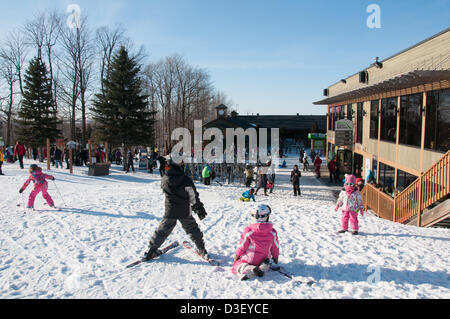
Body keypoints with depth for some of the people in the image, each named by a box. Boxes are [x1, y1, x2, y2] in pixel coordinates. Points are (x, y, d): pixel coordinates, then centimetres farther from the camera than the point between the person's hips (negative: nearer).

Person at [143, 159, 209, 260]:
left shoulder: (164, 180, -2)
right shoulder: (186, 180, -13)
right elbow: (192, 194, -21)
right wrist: (198, 208, -21)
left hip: (170, 212, 2)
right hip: (185, 212, -2)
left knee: (163, 231, 14)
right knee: (193, 229, 16)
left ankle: (150, 252, 18)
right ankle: (202, 250, 23)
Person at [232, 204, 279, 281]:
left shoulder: (248, 231, -18)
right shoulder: (273, 232, -9)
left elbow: (242, 246, -9)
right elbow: (275, 247, 4)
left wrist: (236, 257, 9)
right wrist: (275, 257, 24)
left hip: (249, 260, -3)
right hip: (263, 260, 3)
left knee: (235, 267, 15)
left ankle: (249, 270, -20)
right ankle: (263, 268, -6)